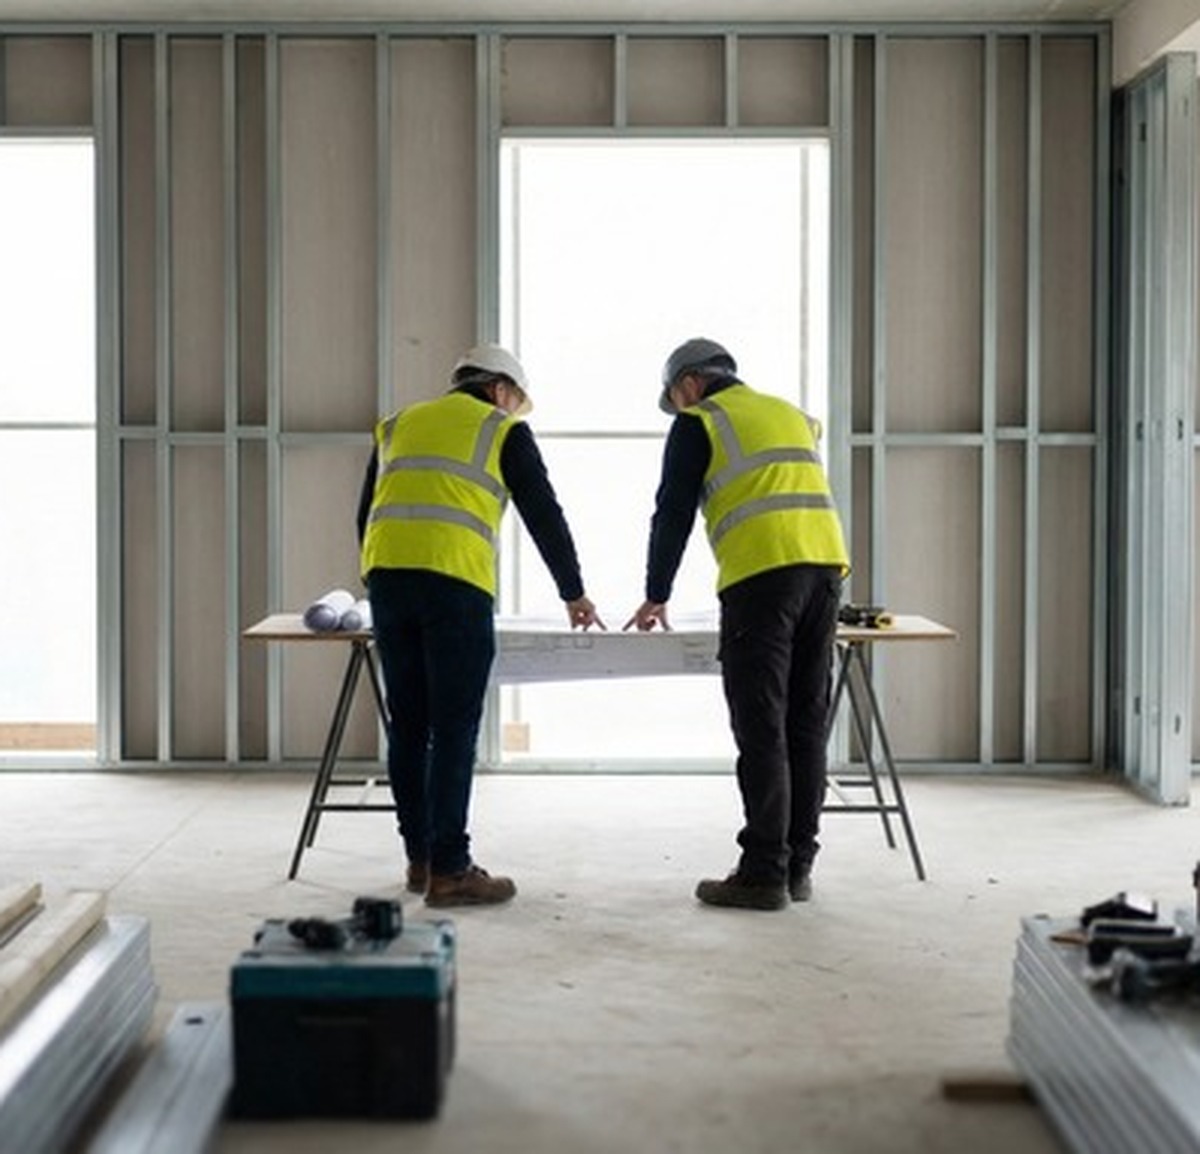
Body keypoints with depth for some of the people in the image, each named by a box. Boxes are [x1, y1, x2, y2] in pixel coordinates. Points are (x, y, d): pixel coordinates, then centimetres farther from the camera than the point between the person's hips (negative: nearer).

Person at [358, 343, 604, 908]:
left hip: (385, 577, 5)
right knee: (454, 729, -2)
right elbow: (544, 516, 10)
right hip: (456, 584, -5)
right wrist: (574, 593, 21)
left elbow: (366, 515, 27)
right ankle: (449, 870, -2)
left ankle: (420, 859, 18)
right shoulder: (502, 432, 12)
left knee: (408, 725, 11)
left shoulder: (399, 425, 25)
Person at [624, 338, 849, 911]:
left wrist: (656, 596, 16)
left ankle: (764, 874, -5)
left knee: (761, 731, -5)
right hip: (826, 567, 7)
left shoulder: (698, 423, 7)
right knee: (805, 725, 9)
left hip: (761, 574, -7)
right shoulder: (792, 414, 27)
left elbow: (673, 513, 6)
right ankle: (798, 866, 13)